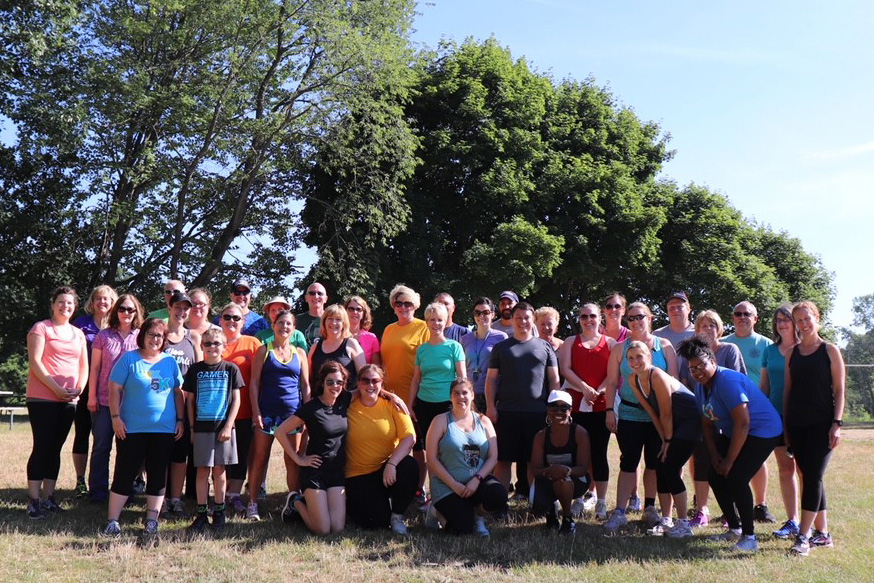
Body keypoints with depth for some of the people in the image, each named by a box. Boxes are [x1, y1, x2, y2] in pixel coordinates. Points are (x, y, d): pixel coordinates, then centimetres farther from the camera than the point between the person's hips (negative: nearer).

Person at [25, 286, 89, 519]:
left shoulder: (78, 334, 15)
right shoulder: (41, 328, -1)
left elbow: (84, 366, 15)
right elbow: (35, 362, -10)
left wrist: (79, 389, -2)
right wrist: (56, 388, -16)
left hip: (68, 401, 5)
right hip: (42, 398, -5)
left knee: (55, 448, 9)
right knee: (41, 447, -6)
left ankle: (49, 497, 14)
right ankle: (34, 500, -3)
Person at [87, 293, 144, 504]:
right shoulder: (104, 335, 2)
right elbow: (95, 367, 4)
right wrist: (92, 395, -1)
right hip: (105, 400, 0)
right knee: (101, 447, 4)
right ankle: (97, 492, 12)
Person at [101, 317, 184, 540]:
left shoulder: (170, 361, 9)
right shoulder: (129, 359, -1)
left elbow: (178, 392, 13)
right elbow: (114, 389, -3)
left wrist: (180, 419, 7)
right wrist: (116, 417, -10)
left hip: (164, 429, 3)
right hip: (132, 428, -3)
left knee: (158, 476, 7)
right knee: (125, 474, 1)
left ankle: (151, 523, 15)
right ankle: (112, 521, 9)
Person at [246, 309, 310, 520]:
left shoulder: (299, 353, 12)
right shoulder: (264, 351, 6)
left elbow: (305, 385, 11)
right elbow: (254, 382, 2)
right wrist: (256, 411, -7)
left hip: (293, 412, 2)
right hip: (267, 411, -2)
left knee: (293, 460, 4)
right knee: (260, 458, 2)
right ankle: (252, 503, 9)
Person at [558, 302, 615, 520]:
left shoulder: (610, 343, 12)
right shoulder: (570, 342, 14)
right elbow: (565, 369, 1)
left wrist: (598, 391, -13)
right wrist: (585, 388, -12)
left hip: (601, 405, -1)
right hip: (575, 404, 1)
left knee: (599, 453, 0)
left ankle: (601, 502, 4)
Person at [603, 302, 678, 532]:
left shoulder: (664, 346, 4)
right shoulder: (620, 348, 4)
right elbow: (612, 382, 4)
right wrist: (610, 410, -2)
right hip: (629, 415, -1)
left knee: (654, 462, 9)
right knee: (628, 463, -2)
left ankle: (649, 507, 22)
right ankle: (620, 511, -1)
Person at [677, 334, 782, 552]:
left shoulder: (728, 381, -26)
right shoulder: (701, 385, 2)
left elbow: (743, 423, -28)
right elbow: (707, 422, 10)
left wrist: (729, 460, -21)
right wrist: (714, 455, 0)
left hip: (762, 431, -9)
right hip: (731, 433, 9)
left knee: (736, 478, -19)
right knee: (715, 476, 4)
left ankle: (749, 536, -6)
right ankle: (734, 529, 19)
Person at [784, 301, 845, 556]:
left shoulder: (830, 351, 0)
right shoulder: (792, 353, 11)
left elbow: (839, 390, -2)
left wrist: (837, 423, -10)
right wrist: (785, 425, 9)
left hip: (821, 425, -4)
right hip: (797, 425, 4)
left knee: (812, 477, -9)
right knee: (810, 477, 8)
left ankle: (804, 536, -10)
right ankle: (822, 533, 17)